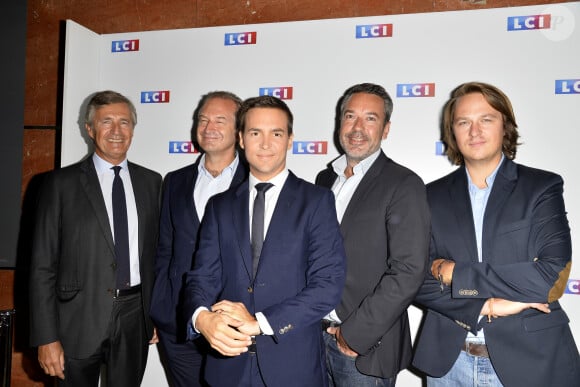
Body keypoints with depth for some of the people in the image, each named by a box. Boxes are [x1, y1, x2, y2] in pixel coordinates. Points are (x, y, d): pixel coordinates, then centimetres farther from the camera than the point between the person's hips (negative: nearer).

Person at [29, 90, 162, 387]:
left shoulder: (151, 182, 5)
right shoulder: (61, 184, -4)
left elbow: (156, 251, 9)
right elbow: (43, 266, -5)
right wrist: (46, 338, -9)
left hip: (134, 319, 3)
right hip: (79, 321, -2)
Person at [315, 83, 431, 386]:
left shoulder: (404, 185, -12)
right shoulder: (325, 179, 7)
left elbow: (408, 272, -18)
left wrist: (355, 334, -15)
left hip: (367, 346, -5)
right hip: (315, 336, 5)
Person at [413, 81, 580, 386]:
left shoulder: (543, 187, -5)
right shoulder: (433, 196, 0)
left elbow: (551, 277, -17)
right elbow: (419, 282, -4)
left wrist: (454, 273, -14)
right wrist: (487, 307, -16)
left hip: (529, 361, -2)